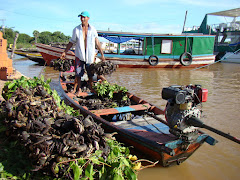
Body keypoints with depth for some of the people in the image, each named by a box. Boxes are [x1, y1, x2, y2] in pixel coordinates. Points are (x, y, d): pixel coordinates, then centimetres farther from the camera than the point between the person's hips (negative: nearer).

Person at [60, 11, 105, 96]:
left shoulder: (93, 30, 2)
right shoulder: (76, 29, 0)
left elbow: (97, 43, 5)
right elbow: (71, 42, 7)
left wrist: (102, 54, 4)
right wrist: (65, 52, 2)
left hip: (90, 55, 1)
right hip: (79, 55, 0)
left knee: (90, 74, 8)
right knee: (78, 74, -1)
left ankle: (91, 88, 24)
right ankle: (78, 89, 14)